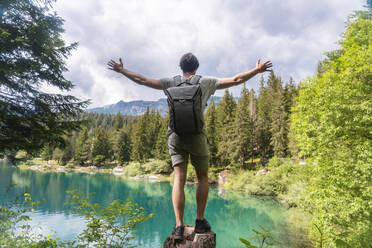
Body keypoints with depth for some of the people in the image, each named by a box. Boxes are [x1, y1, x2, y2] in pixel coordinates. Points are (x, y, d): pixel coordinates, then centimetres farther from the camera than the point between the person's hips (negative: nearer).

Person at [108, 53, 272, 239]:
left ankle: (179, 226, -4)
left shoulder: (171, 82, 10)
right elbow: (236, 80, 6)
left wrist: (121, 70, 23)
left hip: (175, 135, 2)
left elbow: (142, 80, 10)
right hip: (196, 135, -1)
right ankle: (200, 221, 14)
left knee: (179, 179, 1)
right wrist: (257, 70, 17)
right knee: (202, 178, 15)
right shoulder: (205, 82, 6)